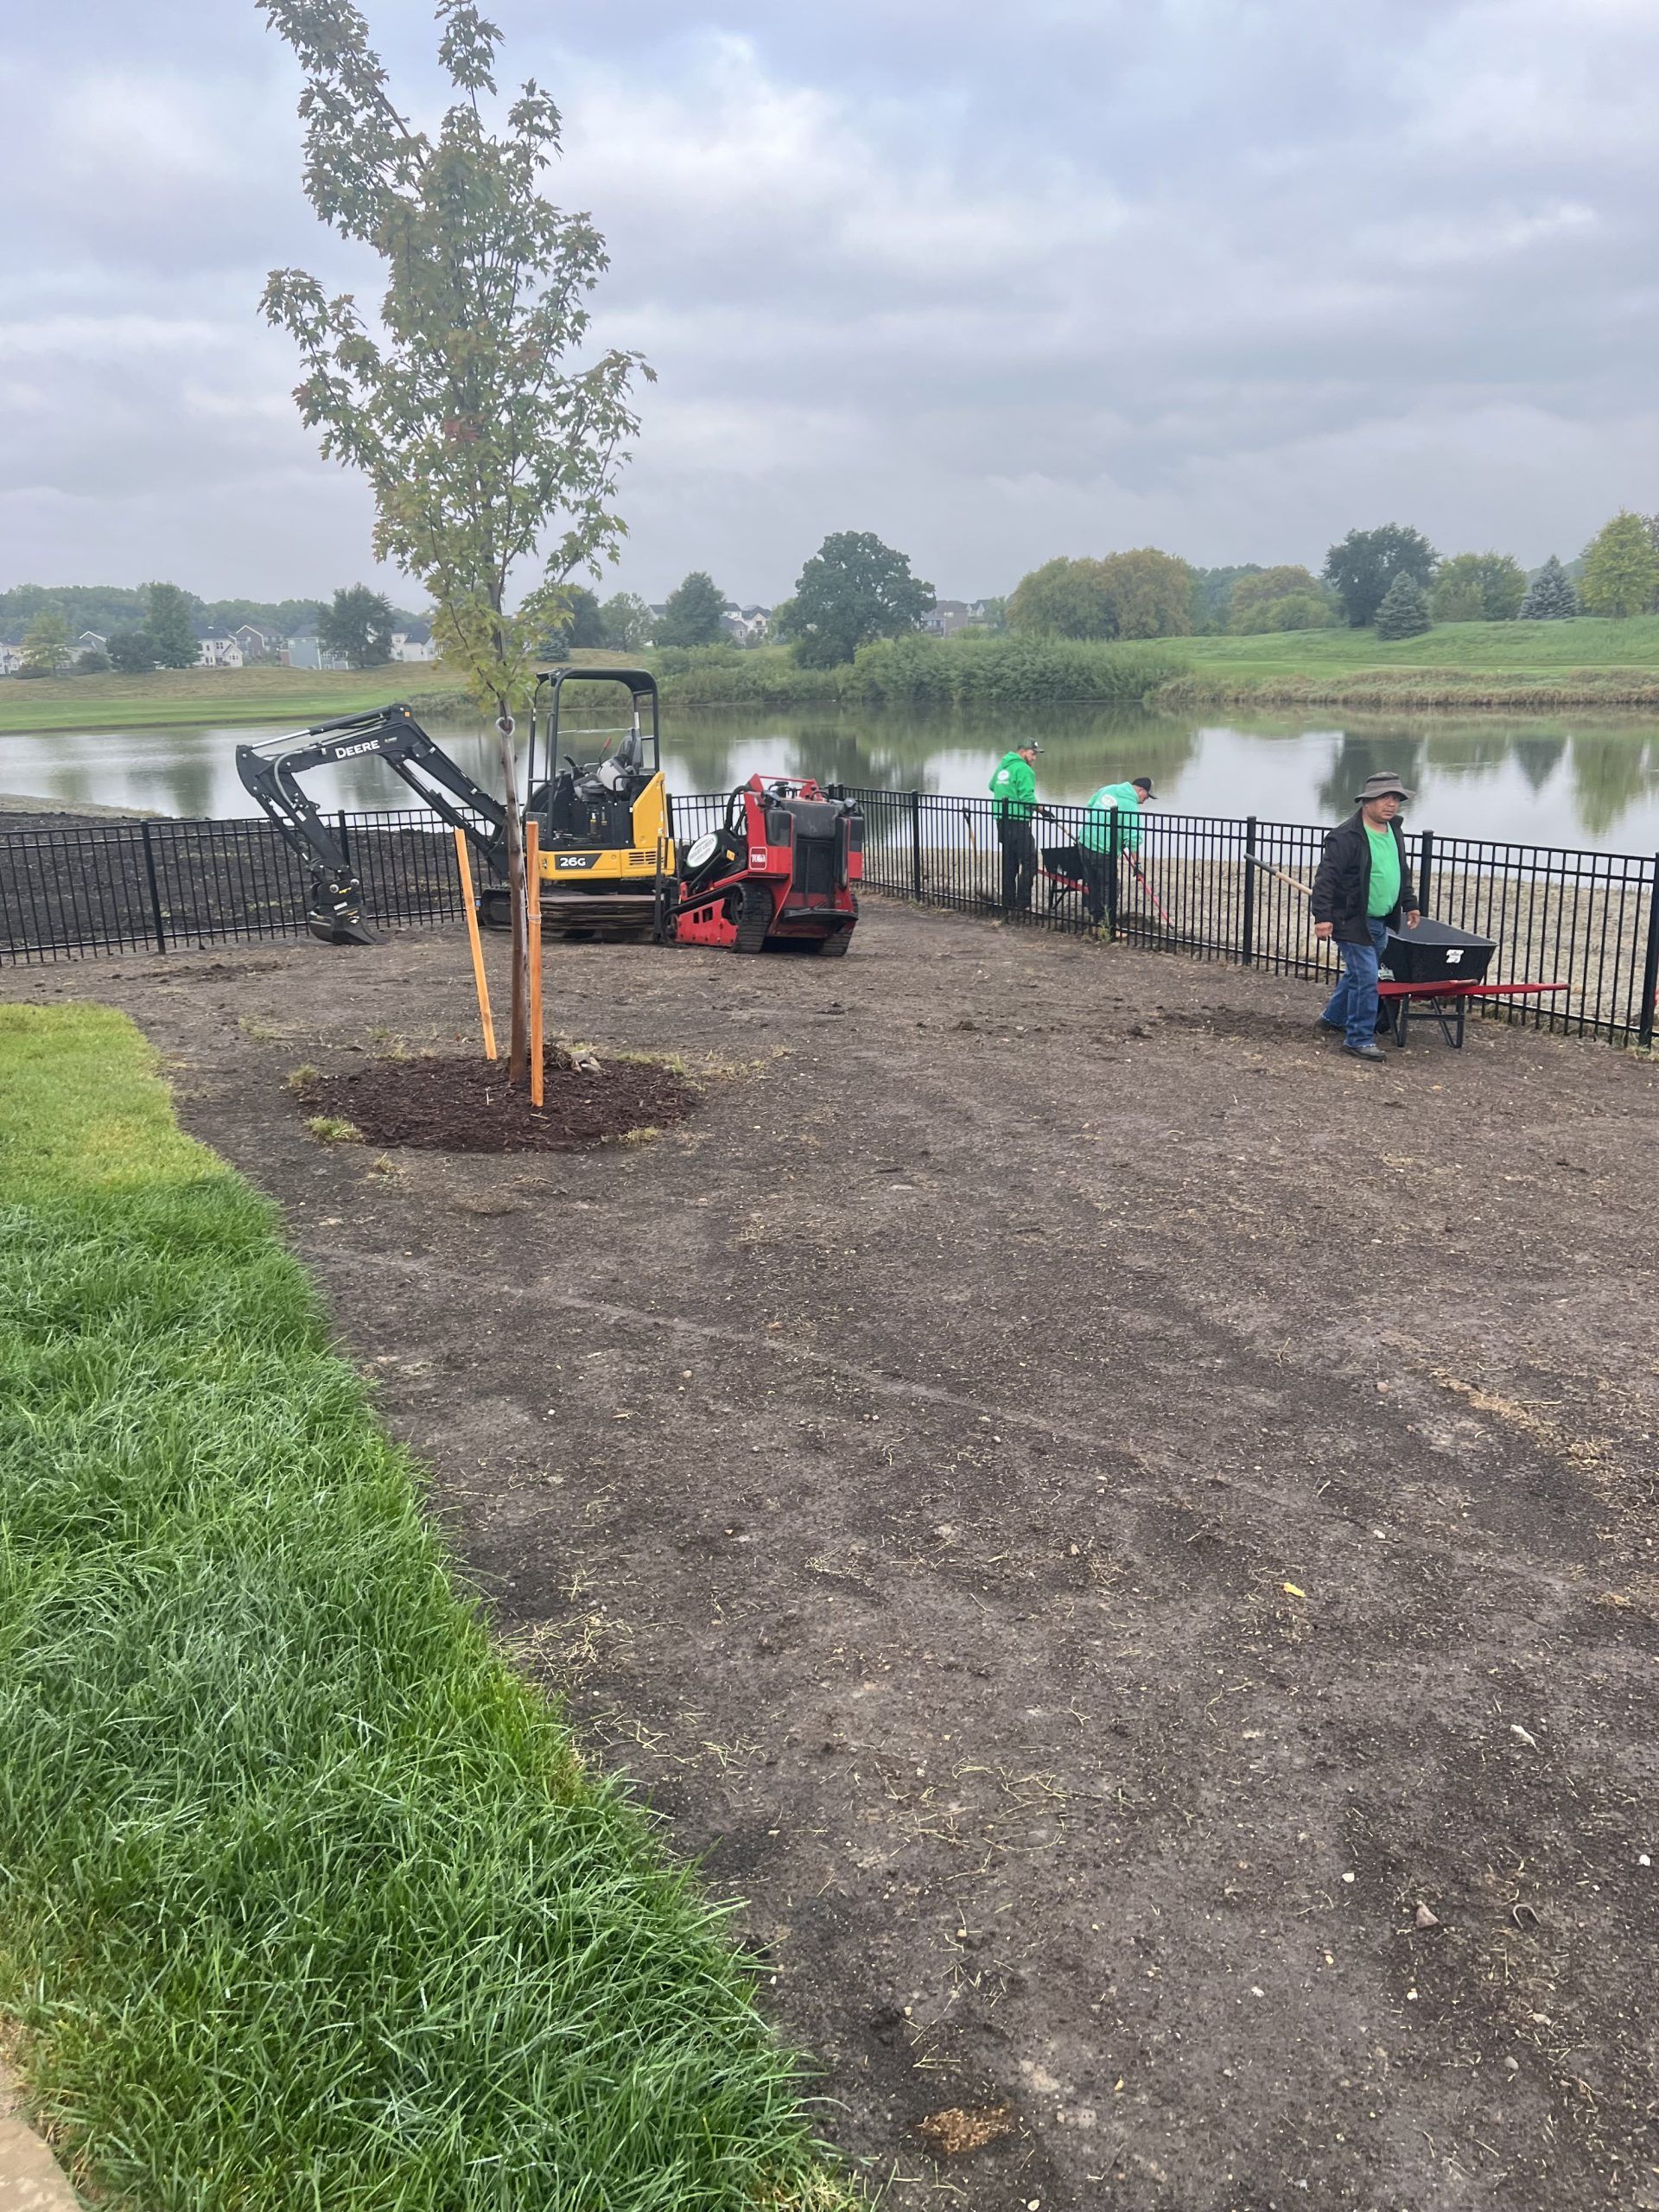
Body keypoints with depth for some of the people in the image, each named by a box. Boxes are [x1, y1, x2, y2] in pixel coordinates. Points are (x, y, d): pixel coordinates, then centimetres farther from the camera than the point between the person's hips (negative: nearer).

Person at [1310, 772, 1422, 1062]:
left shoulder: (1395, 832, 10)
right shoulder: (1346, 837, -18)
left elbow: (1402, 872, 25)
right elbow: (1326, 878, -19)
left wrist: (1410, 904, 26)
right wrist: (1323, 917, -24)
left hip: (1380, 923, 9)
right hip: (1353, 922, -9)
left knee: (1358, 973, 20)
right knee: (1366, 979, -10)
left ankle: (1333, 1017, 40)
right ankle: (1359, 1039, -1)